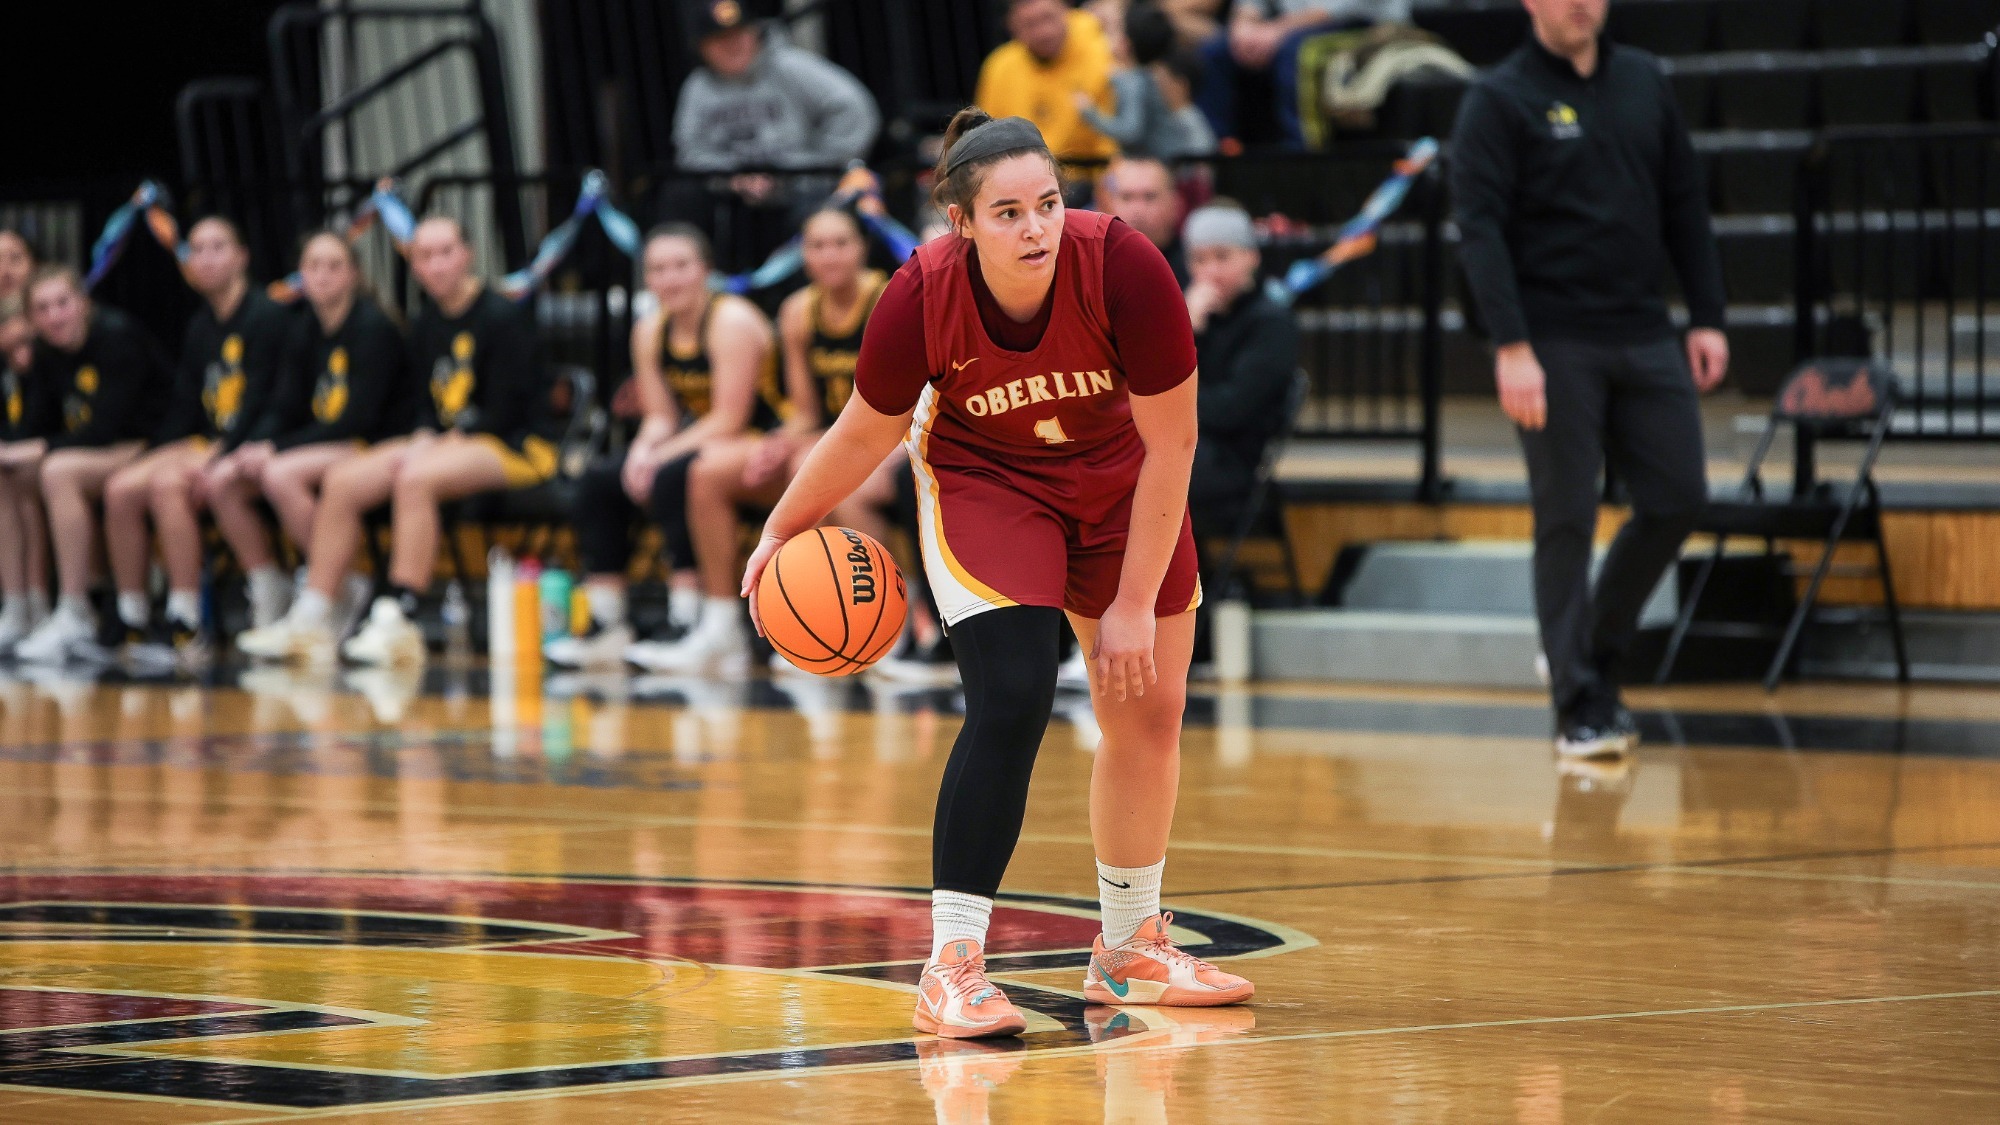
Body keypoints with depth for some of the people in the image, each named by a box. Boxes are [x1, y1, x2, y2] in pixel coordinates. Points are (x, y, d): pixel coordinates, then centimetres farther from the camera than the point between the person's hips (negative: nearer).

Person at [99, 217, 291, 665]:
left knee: (169, 485, -33)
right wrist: (157, 455, -1)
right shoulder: (199, 329, 18)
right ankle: (132, 624, -13)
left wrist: (215, 455, -21)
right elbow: (184, 409, 15)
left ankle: (185, 627, -35)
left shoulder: (266, 317, -6)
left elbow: (263, 402, -14)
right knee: (120, 489, -16)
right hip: (204, 445, 8)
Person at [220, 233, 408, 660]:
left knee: (281, 475, -33)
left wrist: (277, 450, -20)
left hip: (371, 449, -8)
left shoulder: (373, 328, -12)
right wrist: (256, 447, -13)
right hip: (321, 446, 8)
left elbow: (360, 419, -17)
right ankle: (268, 603, -5)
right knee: (221, 481, -11)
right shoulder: (305, 332, 11)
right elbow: (285, 408, 9)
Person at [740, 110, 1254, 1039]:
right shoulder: (923, 297, -30)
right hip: (983, 477, -2)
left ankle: (1131, 948, 29)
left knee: (1149, 711, 9)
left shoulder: (1124, 267, -32)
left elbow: (1170, 445, -21)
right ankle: (951, 965, -17)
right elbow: (865, 434, -9)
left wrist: (1134, 603, -18)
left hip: (1119, 480, 2)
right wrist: (783, 529, -4)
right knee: (1011, 700, -21)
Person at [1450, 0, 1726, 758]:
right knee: (1567, 521, -3)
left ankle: (1596, 655, 22)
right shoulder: (1500, 100, -4)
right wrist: (1511, 347, -19)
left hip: (1645, 336, 5)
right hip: (1556, 344, -5)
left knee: (1677, 498, 3)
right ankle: (1581, 705, 2)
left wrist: (1706, 318, 9)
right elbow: (1480, 228, -10)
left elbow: (1685, 204, 15)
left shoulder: (1643, 83, 12)